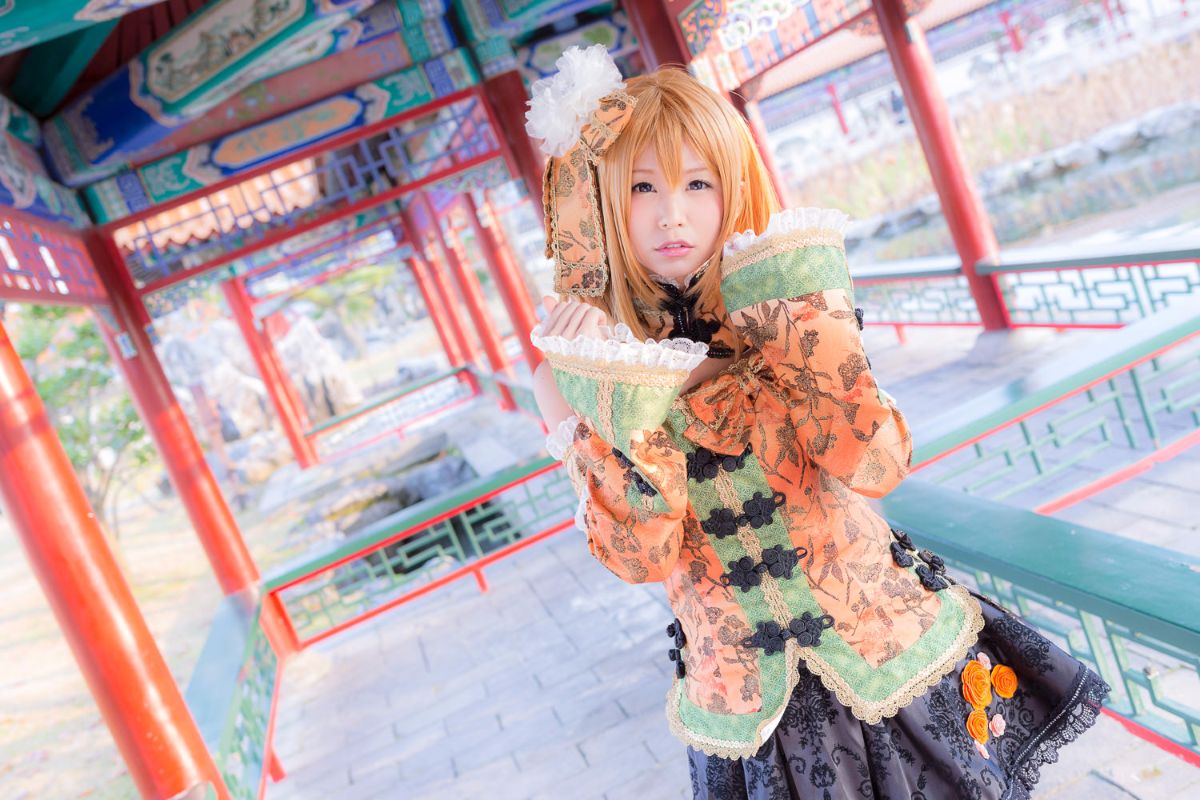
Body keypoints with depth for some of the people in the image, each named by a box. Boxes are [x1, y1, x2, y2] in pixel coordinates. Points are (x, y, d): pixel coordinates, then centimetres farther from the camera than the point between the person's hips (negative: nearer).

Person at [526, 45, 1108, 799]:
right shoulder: (577, 356, -10)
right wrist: (613, 396, -28)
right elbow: (641, 558, -17)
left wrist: (809, 312, -25)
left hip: (872, 622, 1)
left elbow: (876, 465, -20)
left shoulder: (772, 306, -8)